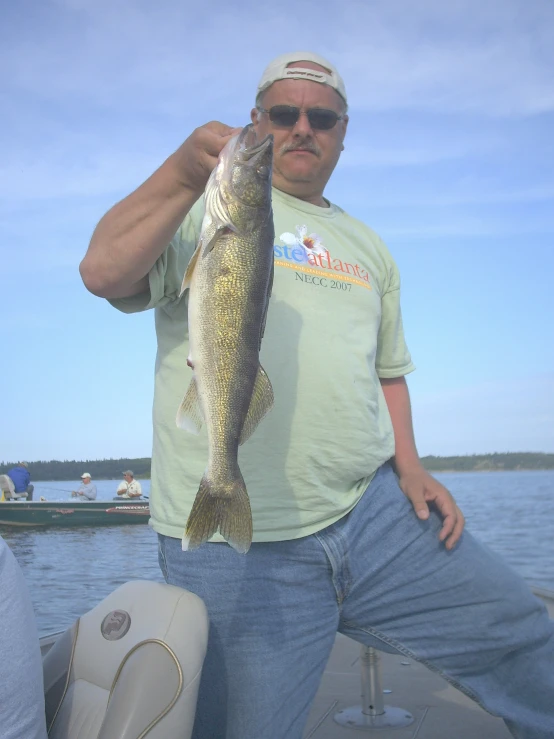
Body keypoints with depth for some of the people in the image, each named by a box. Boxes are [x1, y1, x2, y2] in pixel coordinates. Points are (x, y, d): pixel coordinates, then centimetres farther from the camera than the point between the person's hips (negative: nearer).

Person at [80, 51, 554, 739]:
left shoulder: (369, 247, 20)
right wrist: (186, 174, -27)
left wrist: (409, 467, 9)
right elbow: (102, 274, -13)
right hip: (237, 545, -4)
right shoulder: (203, 205, 4)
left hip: (374, 512, 5)